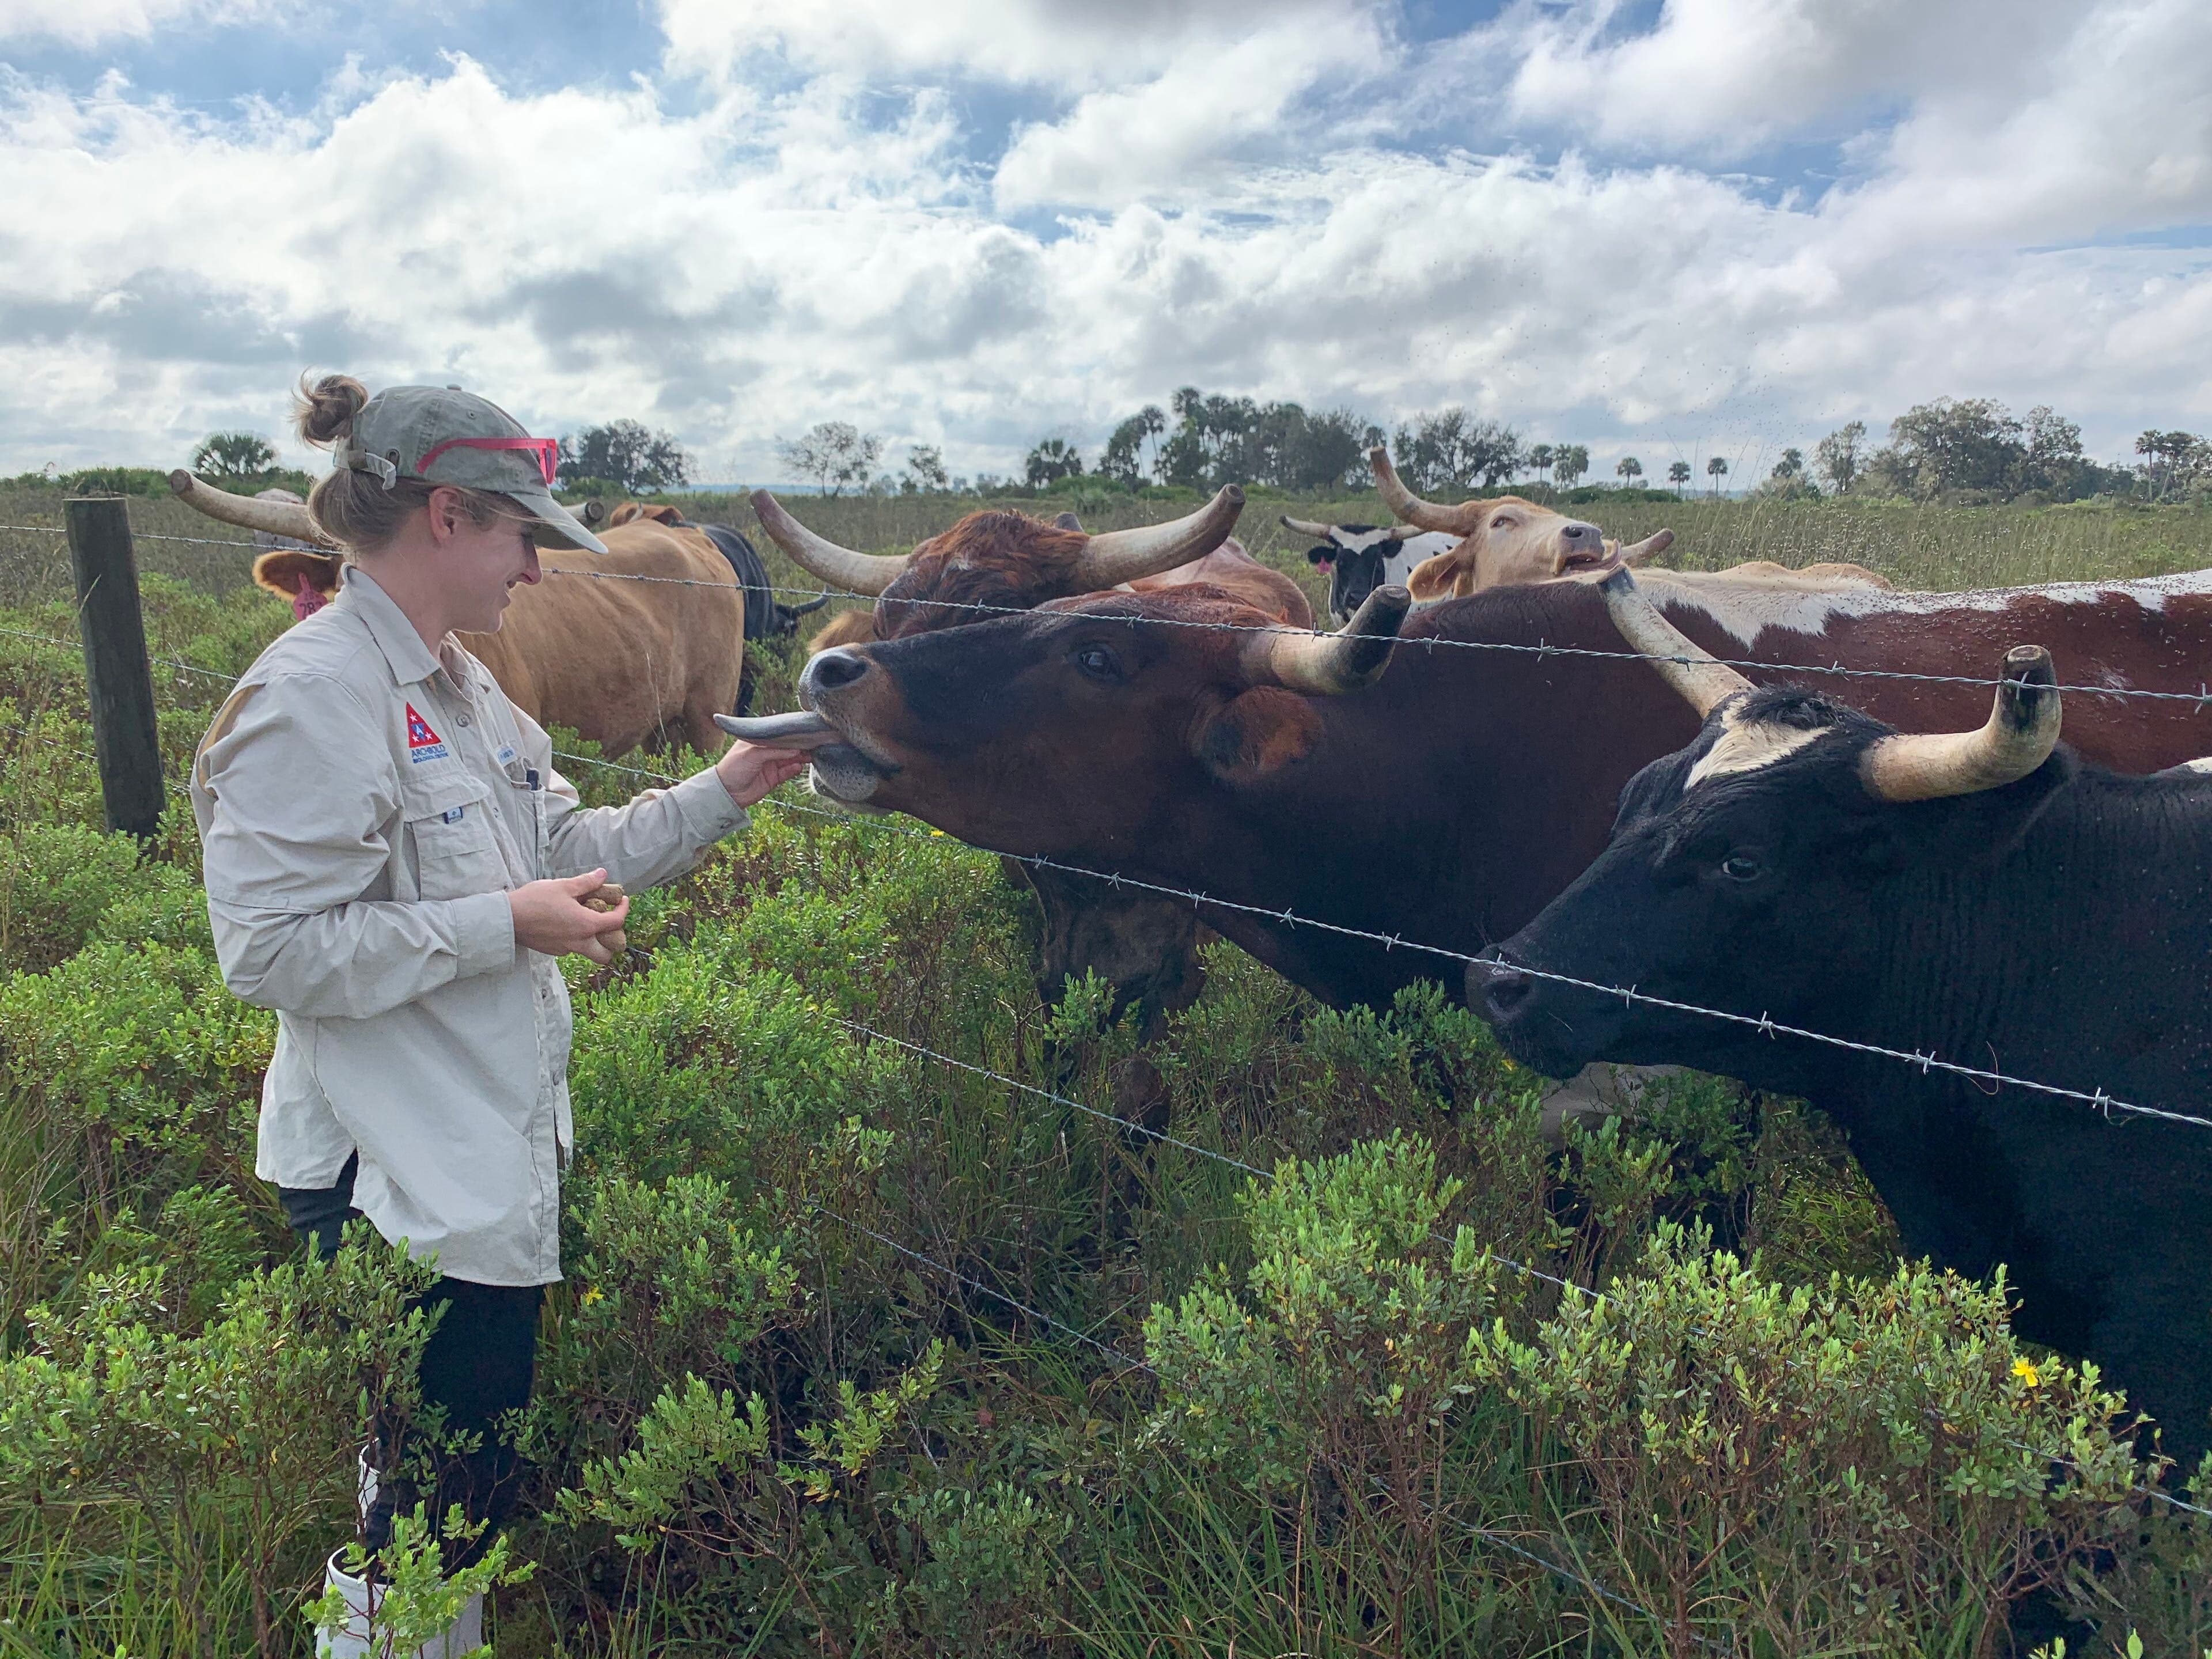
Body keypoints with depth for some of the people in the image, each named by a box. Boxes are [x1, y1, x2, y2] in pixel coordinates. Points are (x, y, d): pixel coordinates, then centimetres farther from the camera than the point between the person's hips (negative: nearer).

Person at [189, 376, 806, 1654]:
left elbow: (564, 850, 16)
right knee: (441, 1498, 6)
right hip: (400, 1186, -9)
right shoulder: (315, 697, -19)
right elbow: (273, 946, -23)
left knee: (464, 1480, 22)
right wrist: (505, 925, -21)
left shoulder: (456, 684, 10)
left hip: (497, 1158, 9)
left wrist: (721, 793, 7)